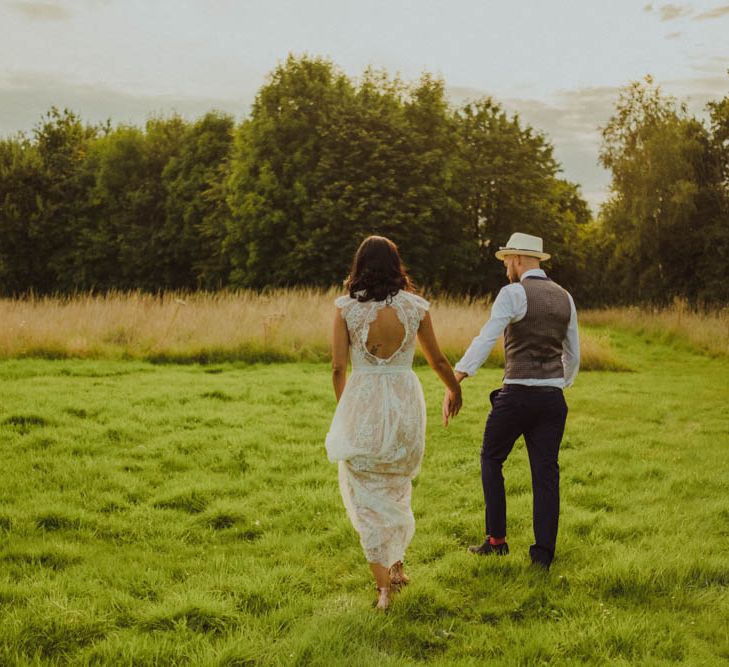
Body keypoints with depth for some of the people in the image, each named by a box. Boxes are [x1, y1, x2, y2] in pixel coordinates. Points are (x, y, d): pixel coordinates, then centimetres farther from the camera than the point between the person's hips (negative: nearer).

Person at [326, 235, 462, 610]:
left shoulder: (346, 308, -5)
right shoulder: (414, 306, -1)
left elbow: (338, 368, -4)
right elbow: (437, 360, 9)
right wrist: (454, 389, 29)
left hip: (361, 401, -2)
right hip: (405, 403, 2)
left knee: (367, 495, 8)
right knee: (397, 487, 24)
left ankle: (384, 586, 6)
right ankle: (397, 564, 31)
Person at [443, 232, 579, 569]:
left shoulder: (513, 293, -8)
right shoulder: (564, 298, 12)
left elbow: (485, 340, -21)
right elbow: (572, 354, 19)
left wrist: (454, 384, -28)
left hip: (517, 394, -5)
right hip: (552, 397, 5)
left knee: (491, 459, 15)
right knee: (545, 472, 7)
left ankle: (496, 539, 16)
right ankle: (543, 554, 7)